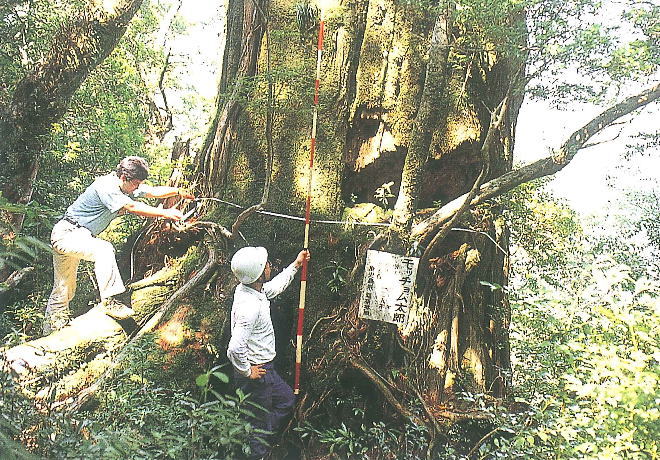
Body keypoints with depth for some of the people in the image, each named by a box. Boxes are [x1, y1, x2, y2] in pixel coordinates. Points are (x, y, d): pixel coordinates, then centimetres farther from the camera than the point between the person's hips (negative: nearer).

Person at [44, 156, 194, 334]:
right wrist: (164, 213, -29)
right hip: (67, 234, -10)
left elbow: (154, 192, 7)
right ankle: (109, 302, -34)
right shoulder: (105, 186, -23)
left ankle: (50, 332, 24)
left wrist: (178, 190, -8)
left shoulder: (127, 187, 5)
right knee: (104, 250, -34)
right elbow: (132, 207, -30)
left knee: (64, 291, 14)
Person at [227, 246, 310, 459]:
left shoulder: (246, 289, -3)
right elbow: (235, 349, -36)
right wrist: (247, 371, -20)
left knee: (285, 399, 27)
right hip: (255, 372, -10)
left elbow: (274, 288, 20)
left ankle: (259, 439, 37)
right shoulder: (249, 307, -32)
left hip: (264, 367, 10)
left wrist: (295, 265, 22)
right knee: (259, 423, 9)